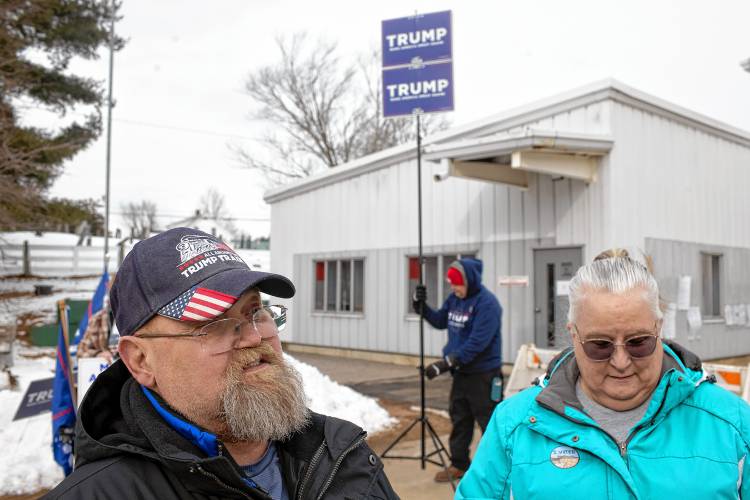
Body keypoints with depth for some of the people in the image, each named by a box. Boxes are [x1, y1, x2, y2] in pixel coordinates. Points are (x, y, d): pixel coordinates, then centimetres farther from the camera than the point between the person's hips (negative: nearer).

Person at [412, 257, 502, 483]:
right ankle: (459, 464, 30)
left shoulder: (487, 303, -21)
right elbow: (440, 321, 19)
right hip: (460, 372, 8)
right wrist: (421, 306, 2)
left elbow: (477, 343, -27)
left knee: (490, 423, 1)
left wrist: (446, 363, -28)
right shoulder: (455, 298, 4)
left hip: (483, 375, -8)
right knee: (459, 420, 17)